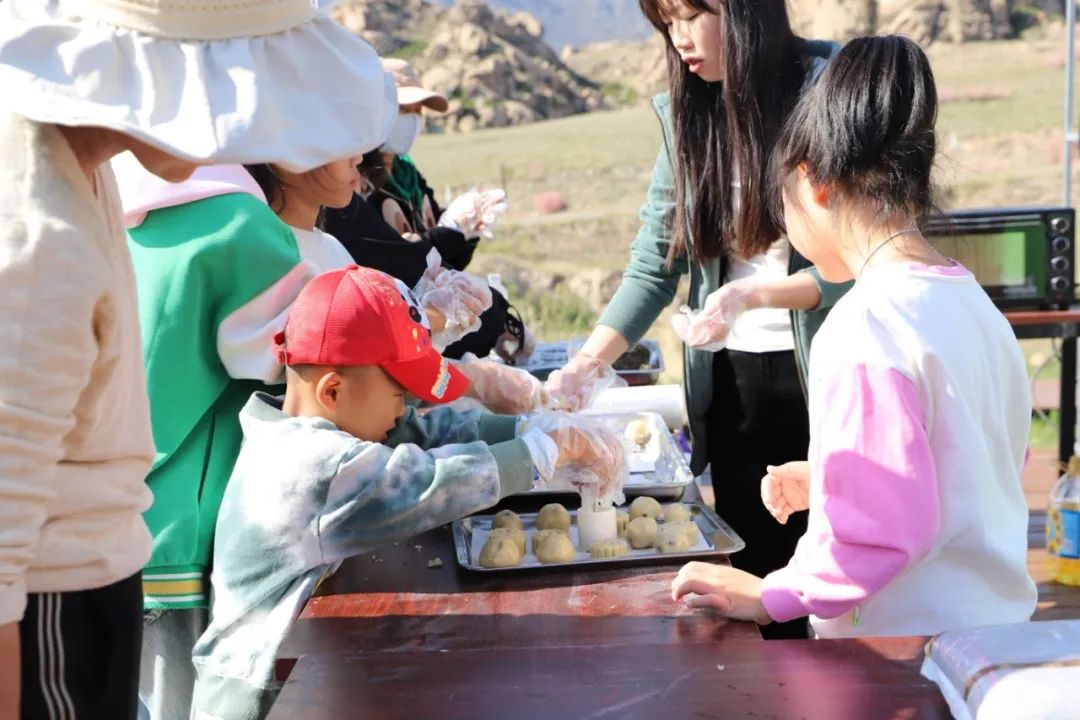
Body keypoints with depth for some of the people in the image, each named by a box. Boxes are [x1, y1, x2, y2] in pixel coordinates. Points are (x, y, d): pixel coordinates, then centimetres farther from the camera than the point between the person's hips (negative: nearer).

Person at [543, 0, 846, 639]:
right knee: (755, 568, 8)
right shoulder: (685, 112, 5)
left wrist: (761, 293, -24)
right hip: (731, 382, 4)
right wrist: (586, 365, -9)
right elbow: (653, 267, 2)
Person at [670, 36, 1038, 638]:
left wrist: (770, 597, -14)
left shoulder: (866, 329, -21)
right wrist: (832, 484, 21)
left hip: (914, 645, -8)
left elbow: (881, 528, -24)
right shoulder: (975, 304, 5)